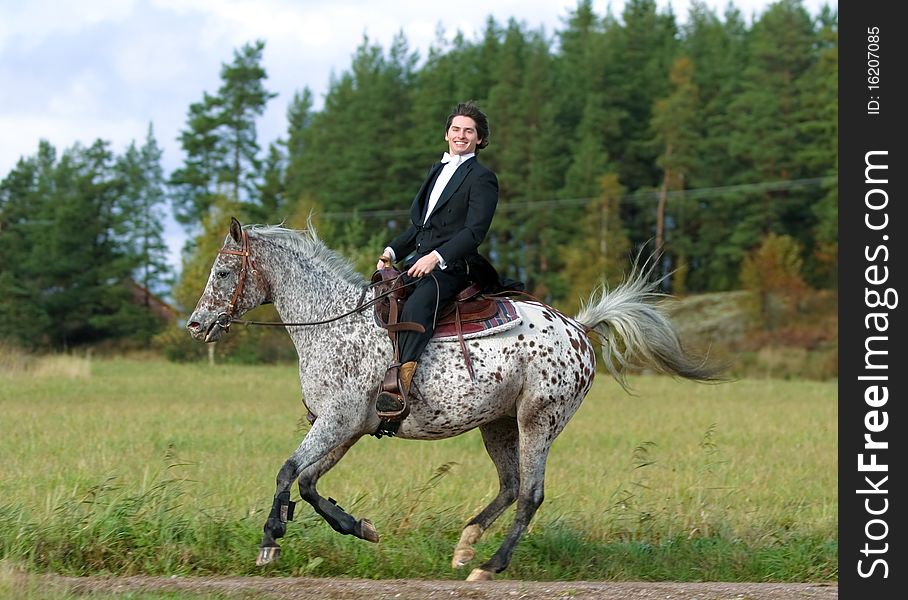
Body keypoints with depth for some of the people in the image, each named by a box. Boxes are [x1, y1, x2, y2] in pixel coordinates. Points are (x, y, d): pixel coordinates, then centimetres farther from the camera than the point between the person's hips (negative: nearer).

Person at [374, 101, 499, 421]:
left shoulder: (482, 178, -1)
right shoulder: (437, 170, 24)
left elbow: (474, 231, -12)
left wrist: (436, 257, -25)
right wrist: (392, 252, 10)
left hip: (451, 266, -9)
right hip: (419, 260, 9)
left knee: (416, 307, -36)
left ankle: (398, 386, -52)